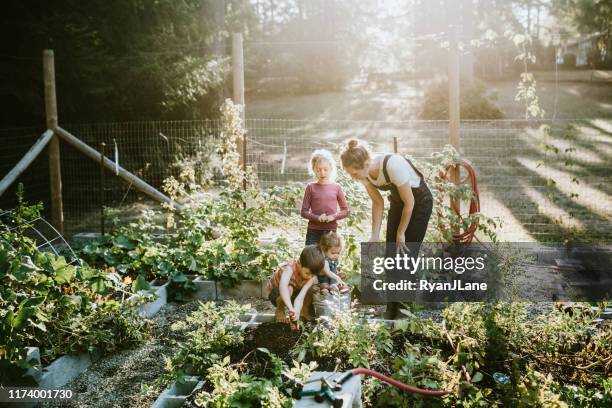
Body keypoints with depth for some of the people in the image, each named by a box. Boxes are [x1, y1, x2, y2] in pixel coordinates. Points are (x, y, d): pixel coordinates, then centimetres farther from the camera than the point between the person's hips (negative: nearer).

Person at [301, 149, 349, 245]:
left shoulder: (336, 188, 3)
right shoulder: (311, 187, 1)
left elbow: (345, 210, 8)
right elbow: (304, 211, 2)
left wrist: (334, 216, -10)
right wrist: (317, 218, -15)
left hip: (331, 231, 1)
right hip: (314, 231, -1)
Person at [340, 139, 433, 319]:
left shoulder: (392, 165, -37)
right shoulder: (364, 172, -17)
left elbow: (409, 202, -25)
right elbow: (378, 203, -4)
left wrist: (401, 233, -15)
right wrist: (374, 236, -8)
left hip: (420, 201, -6)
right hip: (397, 201, 6)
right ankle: (391, 310, 13)